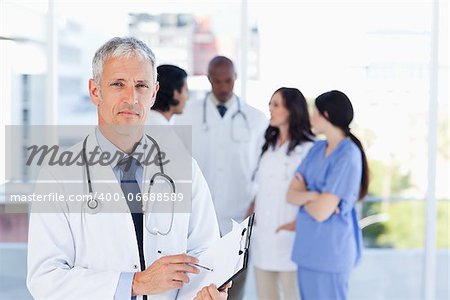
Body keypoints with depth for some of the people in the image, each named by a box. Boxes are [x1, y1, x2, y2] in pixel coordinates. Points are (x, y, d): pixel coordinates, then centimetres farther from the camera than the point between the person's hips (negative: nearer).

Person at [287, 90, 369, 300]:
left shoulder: (348, 156, -16)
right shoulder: (317, 149, 8)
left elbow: (321, 212, -19)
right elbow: (291, 195, 3)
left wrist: (303, 194, -2)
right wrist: (311, 195, -17)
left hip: (330, 253, -7)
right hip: (307, 248, 7)